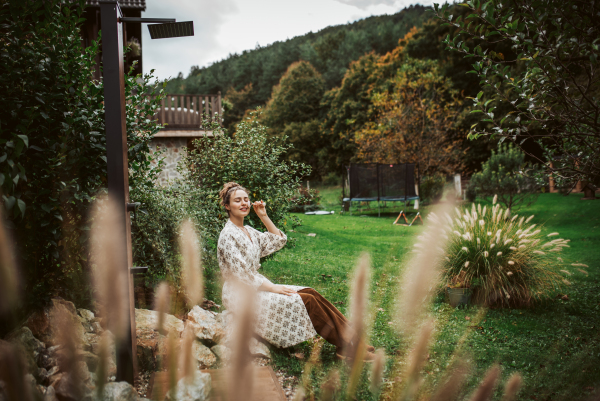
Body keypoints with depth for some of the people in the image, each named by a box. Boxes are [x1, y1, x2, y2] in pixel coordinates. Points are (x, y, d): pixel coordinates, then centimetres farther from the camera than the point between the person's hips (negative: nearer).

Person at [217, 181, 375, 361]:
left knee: (310, 293, -9)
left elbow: (278, 241, 14)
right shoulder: (228, 235, -15)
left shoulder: (248, 231, 13)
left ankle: (351, 337, -12)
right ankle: (346, 344, -11)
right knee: (306, 300, -18)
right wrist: (273, 288, -18)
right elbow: (240, 274, -19)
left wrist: (264, 216, 5)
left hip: (256, 286, 8)